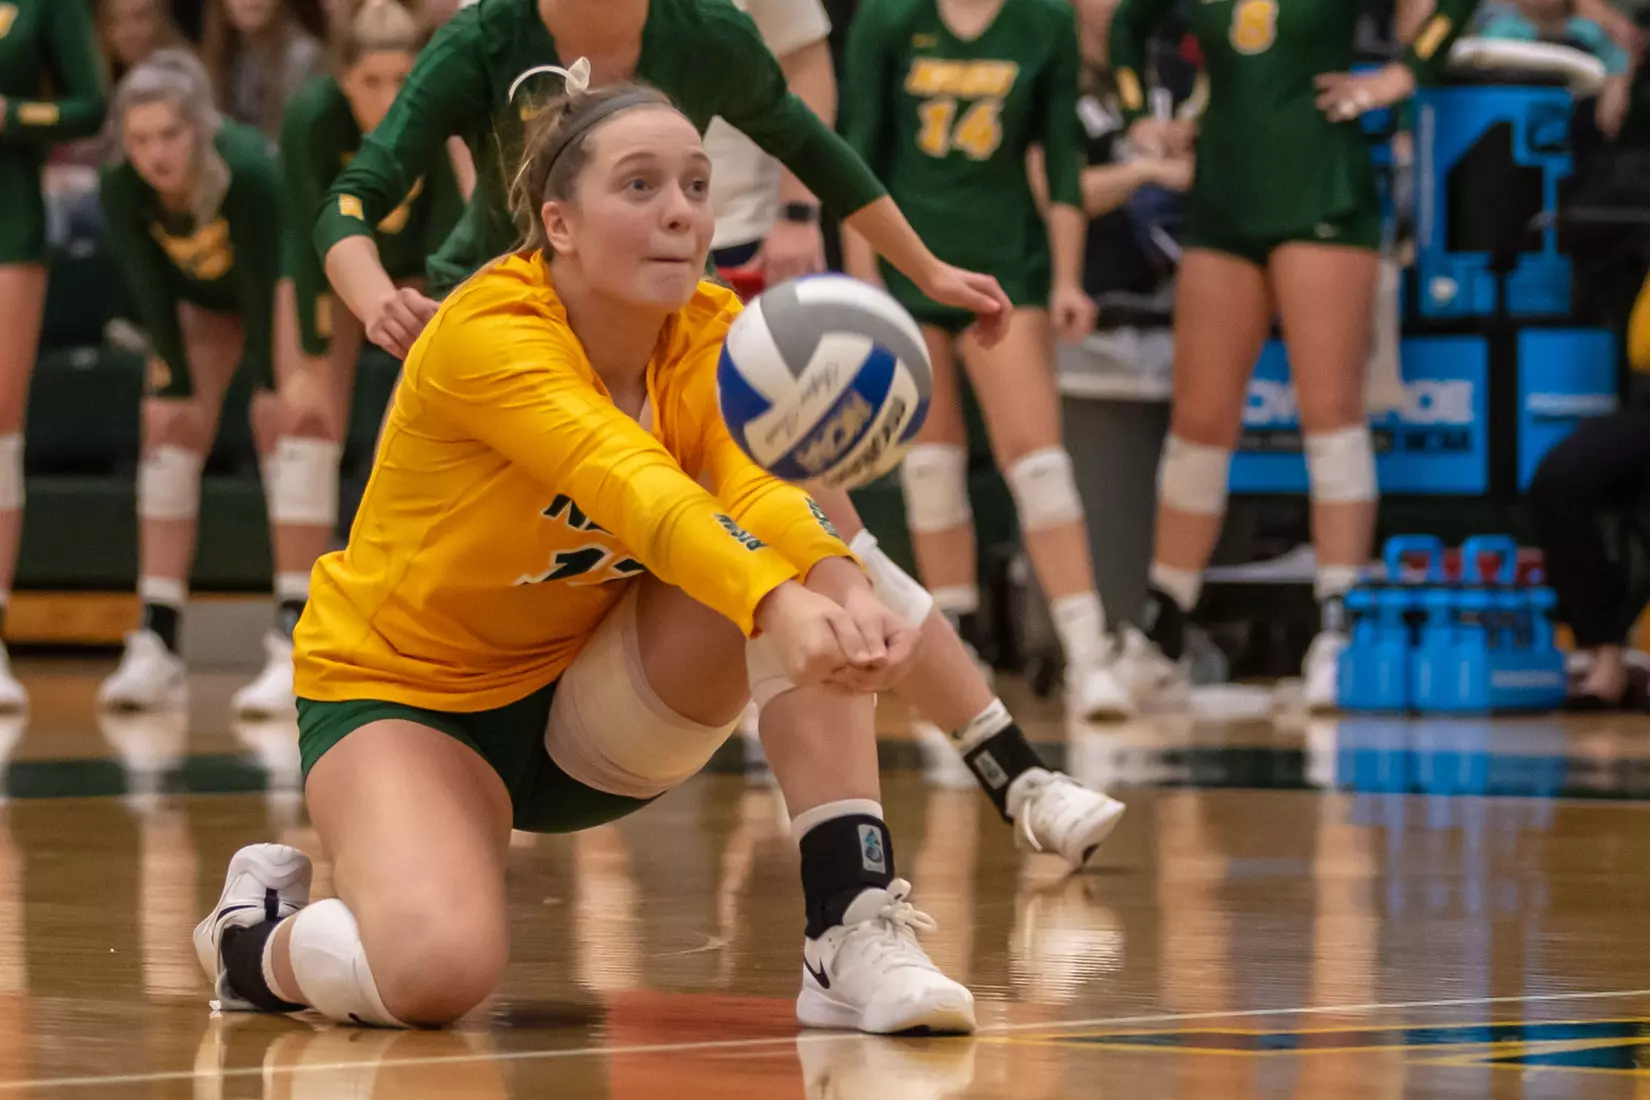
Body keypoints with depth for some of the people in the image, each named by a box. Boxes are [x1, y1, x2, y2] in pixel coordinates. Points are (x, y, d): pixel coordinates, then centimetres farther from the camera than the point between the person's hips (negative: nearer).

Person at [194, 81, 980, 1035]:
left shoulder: (709, 335, -10)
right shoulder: (488, 331, -26)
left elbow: (755, 485, -31)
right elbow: (631, 485, -43)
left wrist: (842, 586, -53)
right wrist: (779, 604, -61)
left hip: (590, 712, 5)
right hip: (403, 694, -5)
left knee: (813, 600, -22)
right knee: (438, 970, -32)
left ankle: (855, 932, -20)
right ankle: (260, 932, 2)